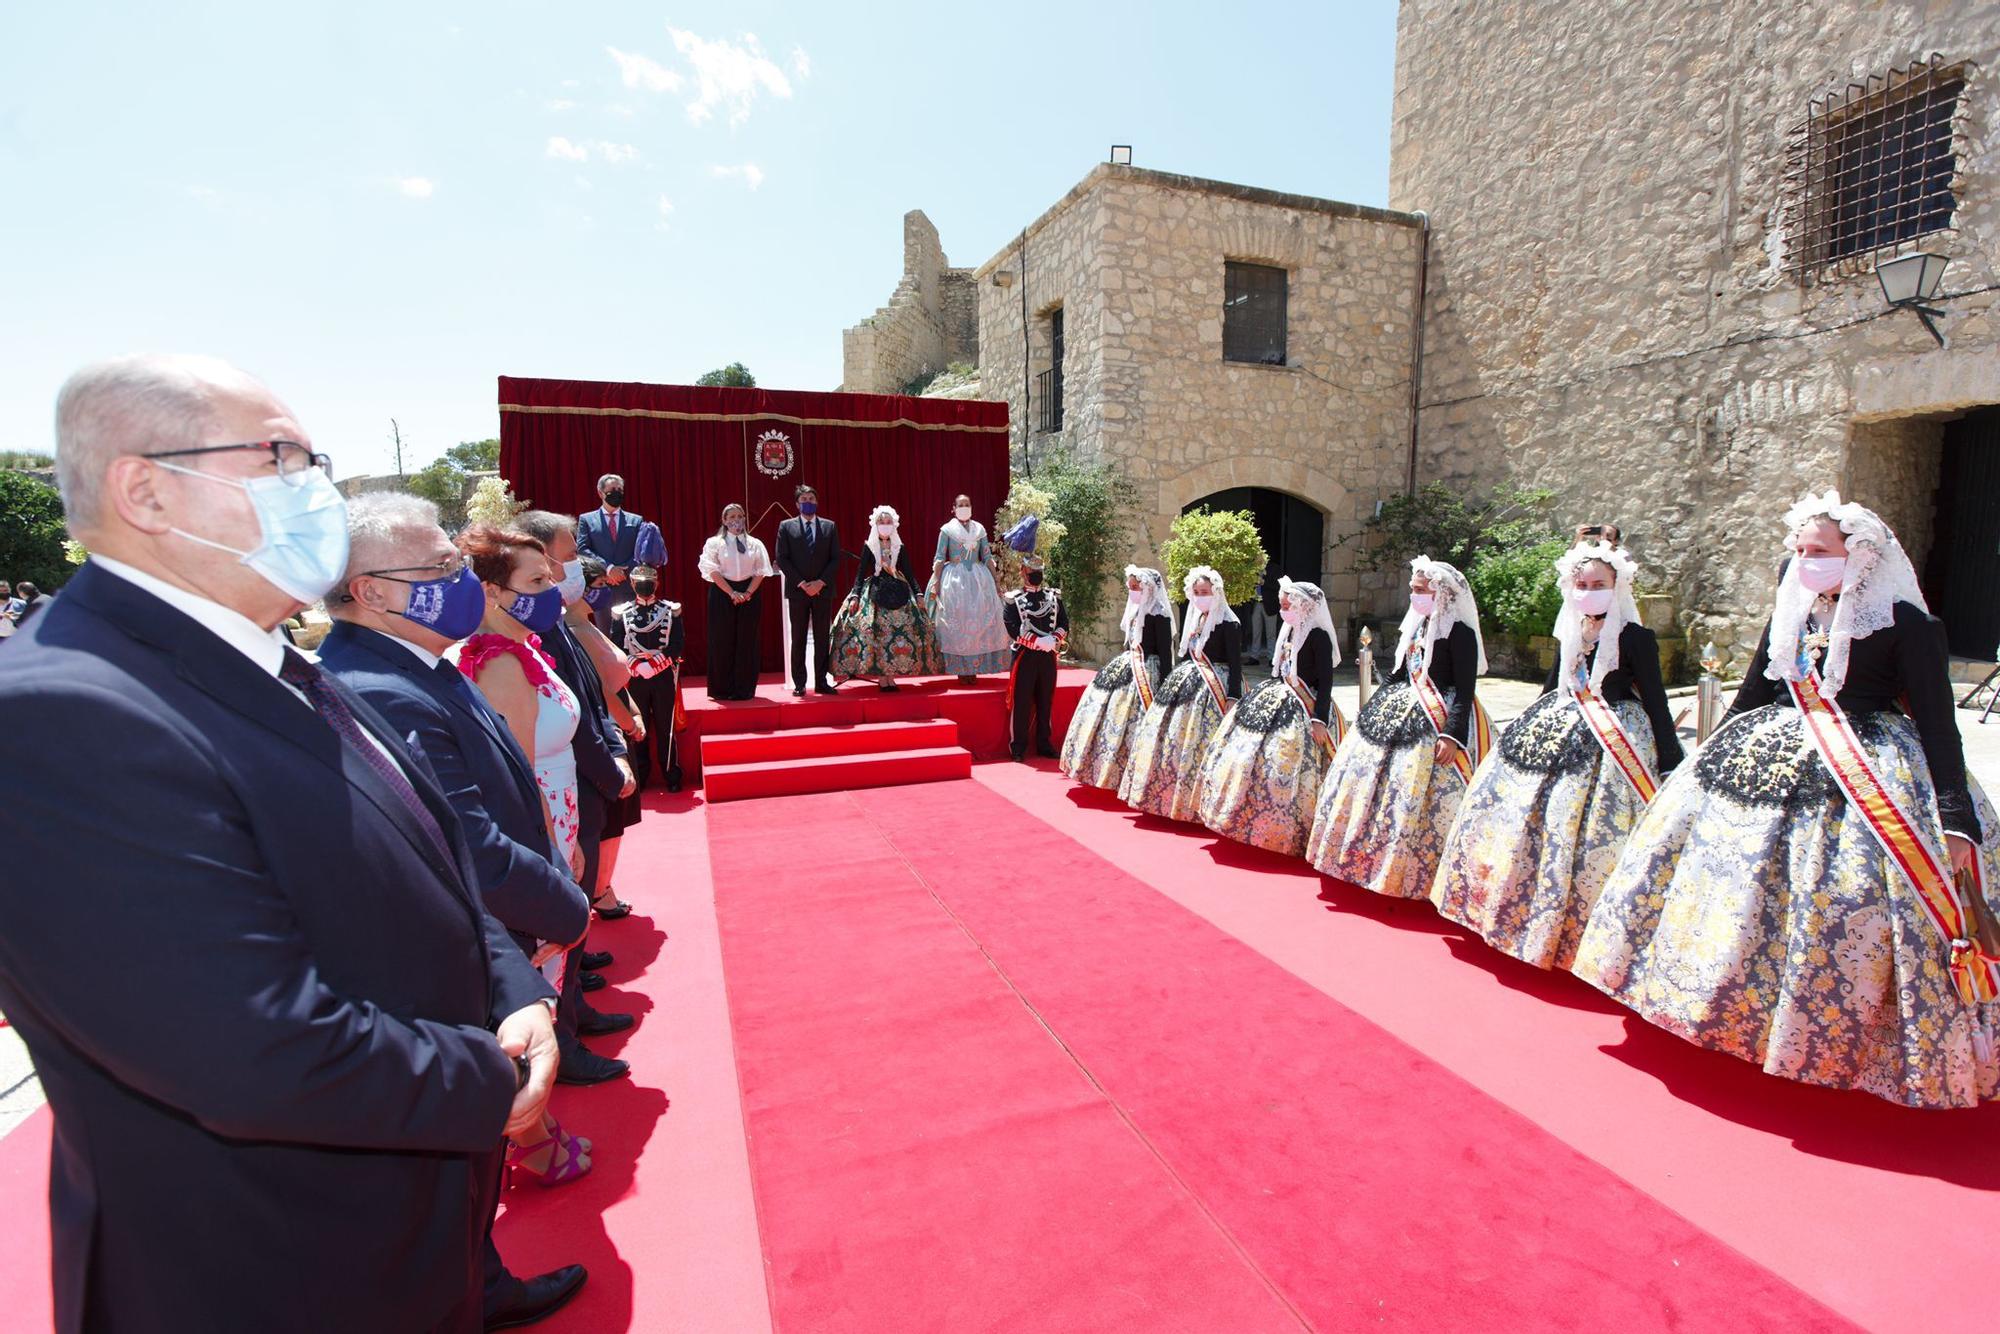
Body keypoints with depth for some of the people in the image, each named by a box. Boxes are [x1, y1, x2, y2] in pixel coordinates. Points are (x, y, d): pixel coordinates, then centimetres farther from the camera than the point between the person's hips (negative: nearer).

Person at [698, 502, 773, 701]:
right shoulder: (714, 543, 3)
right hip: (722, 594, -2)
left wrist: (747, 593, -9)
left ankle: (744, 689, 9)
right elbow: (713, 572, -5)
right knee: (723, 642, -1)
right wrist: (732, 593, -14)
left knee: (746, 642, 2)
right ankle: (722, 689, 6)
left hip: (749, 594, 2)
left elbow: (760, 572, 4)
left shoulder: (755, 544, 9)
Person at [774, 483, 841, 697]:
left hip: (823, 590, 1)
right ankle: (799, 684, 5)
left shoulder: (830, 526, 8)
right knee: (798, 639, 2)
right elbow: (782, 559, -1)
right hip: (797, 590, -1)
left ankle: (821, 681, 8)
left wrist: (820, 582, -9)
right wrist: (801, 583, -10)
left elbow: (836, 559, 4)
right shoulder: (786, 527, 5)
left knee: (822, 638, 3)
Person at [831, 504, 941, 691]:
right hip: (874, 593, -2)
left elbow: (909, 573, 11)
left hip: (898, 592, 2)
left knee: (900, 631, -7)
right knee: (875, 632, -12)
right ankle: (881, 676, -6)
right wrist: (855, 596, -7)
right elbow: (860, 573, 3)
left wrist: (918, 595, 3)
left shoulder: (899, 548, 11)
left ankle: (890, 675, 0)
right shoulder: (868, 546, 6)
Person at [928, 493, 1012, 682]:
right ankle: (961, 669, 2)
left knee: (980, 621, 0)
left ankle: (974, 667, 7)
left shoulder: (979, 529, 10)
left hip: (979, 578, 3)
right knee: (957, 622, -3)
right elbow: (939, 558, -1)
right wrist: (936, 583, -8)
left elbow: (987, 557, 12)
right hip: (955, 580, -3)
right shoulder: (947, 529, 2)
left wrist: (995, 581, 8)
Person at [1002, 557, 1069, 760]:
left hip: (1048, 656, 4)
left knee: (1046, 702, 9)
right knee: (1021, 702, -1)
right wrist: (1039, 642, -19)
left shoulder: (1054, 597, 12)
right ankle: (1018, 748, 7)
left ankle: (1044, 745, 20)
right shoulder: (1014, 599, -1)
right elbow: (1013, 629, -11)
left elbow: (1064, 624, 5)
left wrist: (1053, 640, -15)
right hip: (1025, 656, -4)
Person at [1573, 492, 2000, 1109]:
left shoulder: (1905, 624, -7)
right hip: (1770, 757, 6)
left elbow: (1937, 723, -10)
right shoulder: (1790, 615, 9)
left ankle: (1844, 1042, 7)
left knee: (1846, 896, -14)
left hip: (1869, 771, -6)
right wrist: (1707, 761, 16)